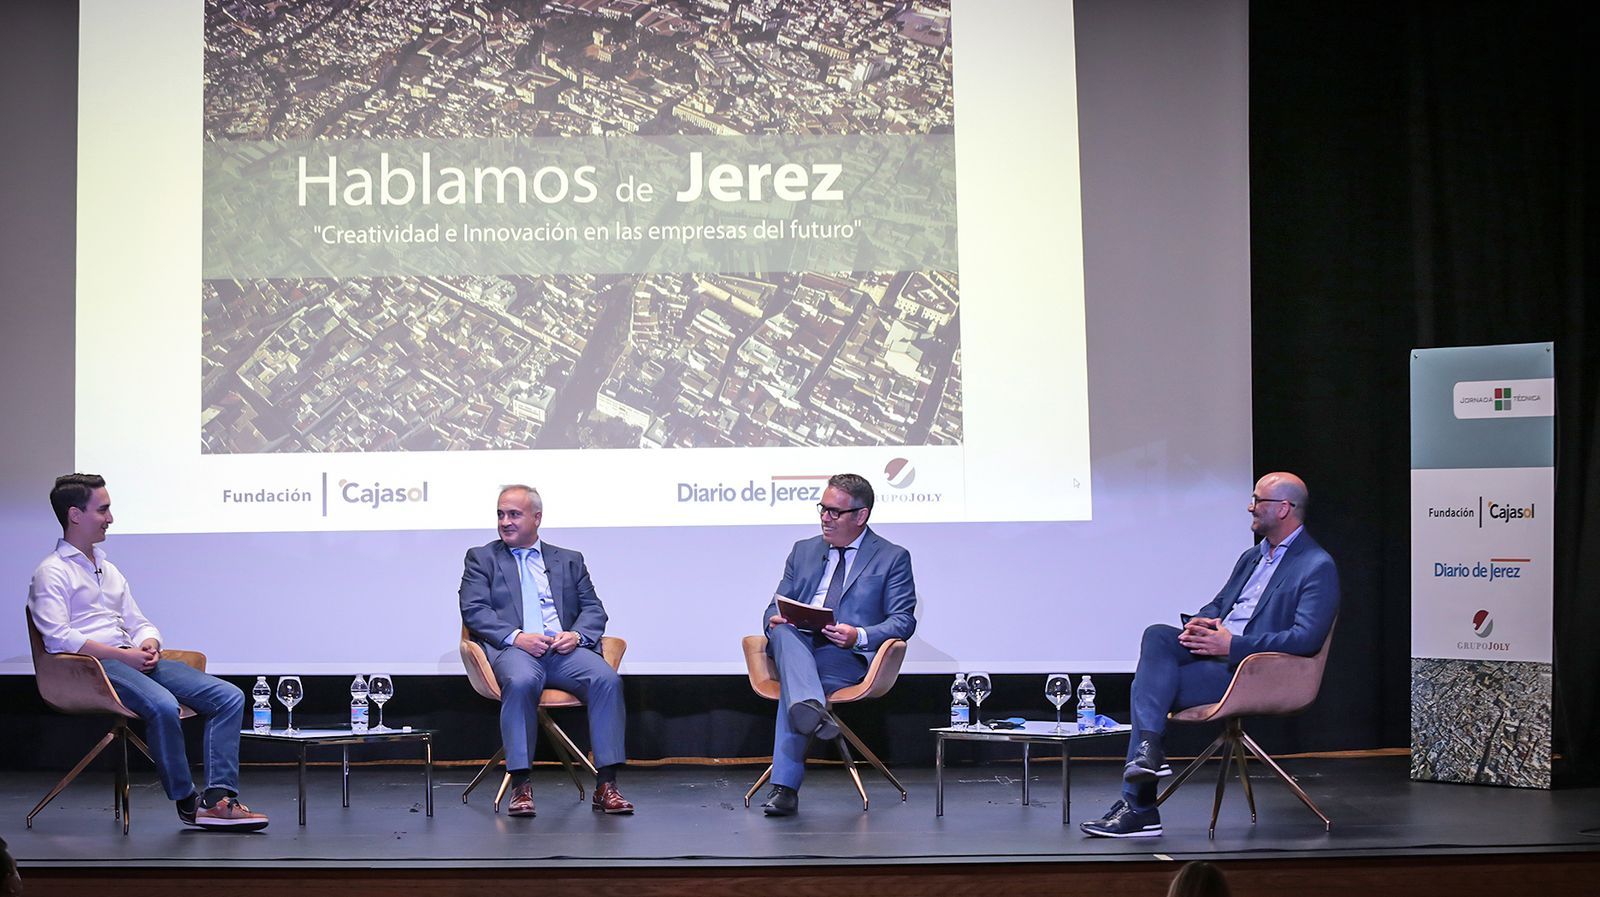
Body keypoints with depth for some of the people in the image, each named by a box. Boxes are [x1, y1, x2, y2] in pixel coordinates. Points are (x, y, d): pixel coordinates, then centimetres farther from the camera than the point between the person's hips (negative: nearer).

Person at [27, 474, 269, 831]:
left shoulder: (109, 570, 26)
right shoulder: (52, 572, 0)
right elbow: (58, 638, -14)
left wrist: (149, 644, 1)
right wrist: (121, 654, -17)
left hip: (133, 660, 8)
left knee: (229, 696, -10)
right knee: (162, 704, -37)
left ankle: (218, 799, -23)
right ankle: (186, 800, -20)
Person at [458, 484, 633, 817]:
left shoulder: (569, 560, 24)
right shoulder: (481, 558, 17)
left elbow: (594, 609, 17)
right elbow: (473, 610, 3)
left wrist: (577, 634, -7)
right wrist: (516, 637, -13)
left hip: (565, 650, 2)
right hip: (513, 649, -2)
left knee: (607, 678, -28)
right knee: (520, 681, -38)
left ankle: (606, 785, -28)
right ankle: (520, 785, -34)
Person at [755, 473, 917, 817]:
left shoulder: (893, 558, 12)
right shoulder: (804, 551, 24)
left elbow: (903, 621, 3)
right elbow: (775, 608, 22)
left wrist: (859, 635, -17)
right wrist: (776, 620, -6)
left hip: (848, 656, -3)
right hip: (795, 647, 3)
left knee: (791, 685, -36)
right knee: (783, 632, -36)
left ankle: (784, 787, -46)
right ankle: (812, 709, -61)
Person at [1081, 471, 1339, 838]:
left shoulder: (1318, 567, -6)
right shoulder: (1252, 557, 22)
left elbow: (1307, 638, -17)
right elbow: (1218, 605, 26)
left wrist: (1232, 644, -21)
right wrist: (1201, 622, -1)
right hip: (1215, 649, 8)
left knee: (1151, 683, -21)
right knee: (1157, 636, -20)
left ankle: (1138, 806, -17)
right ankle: (1149, 748, -27)